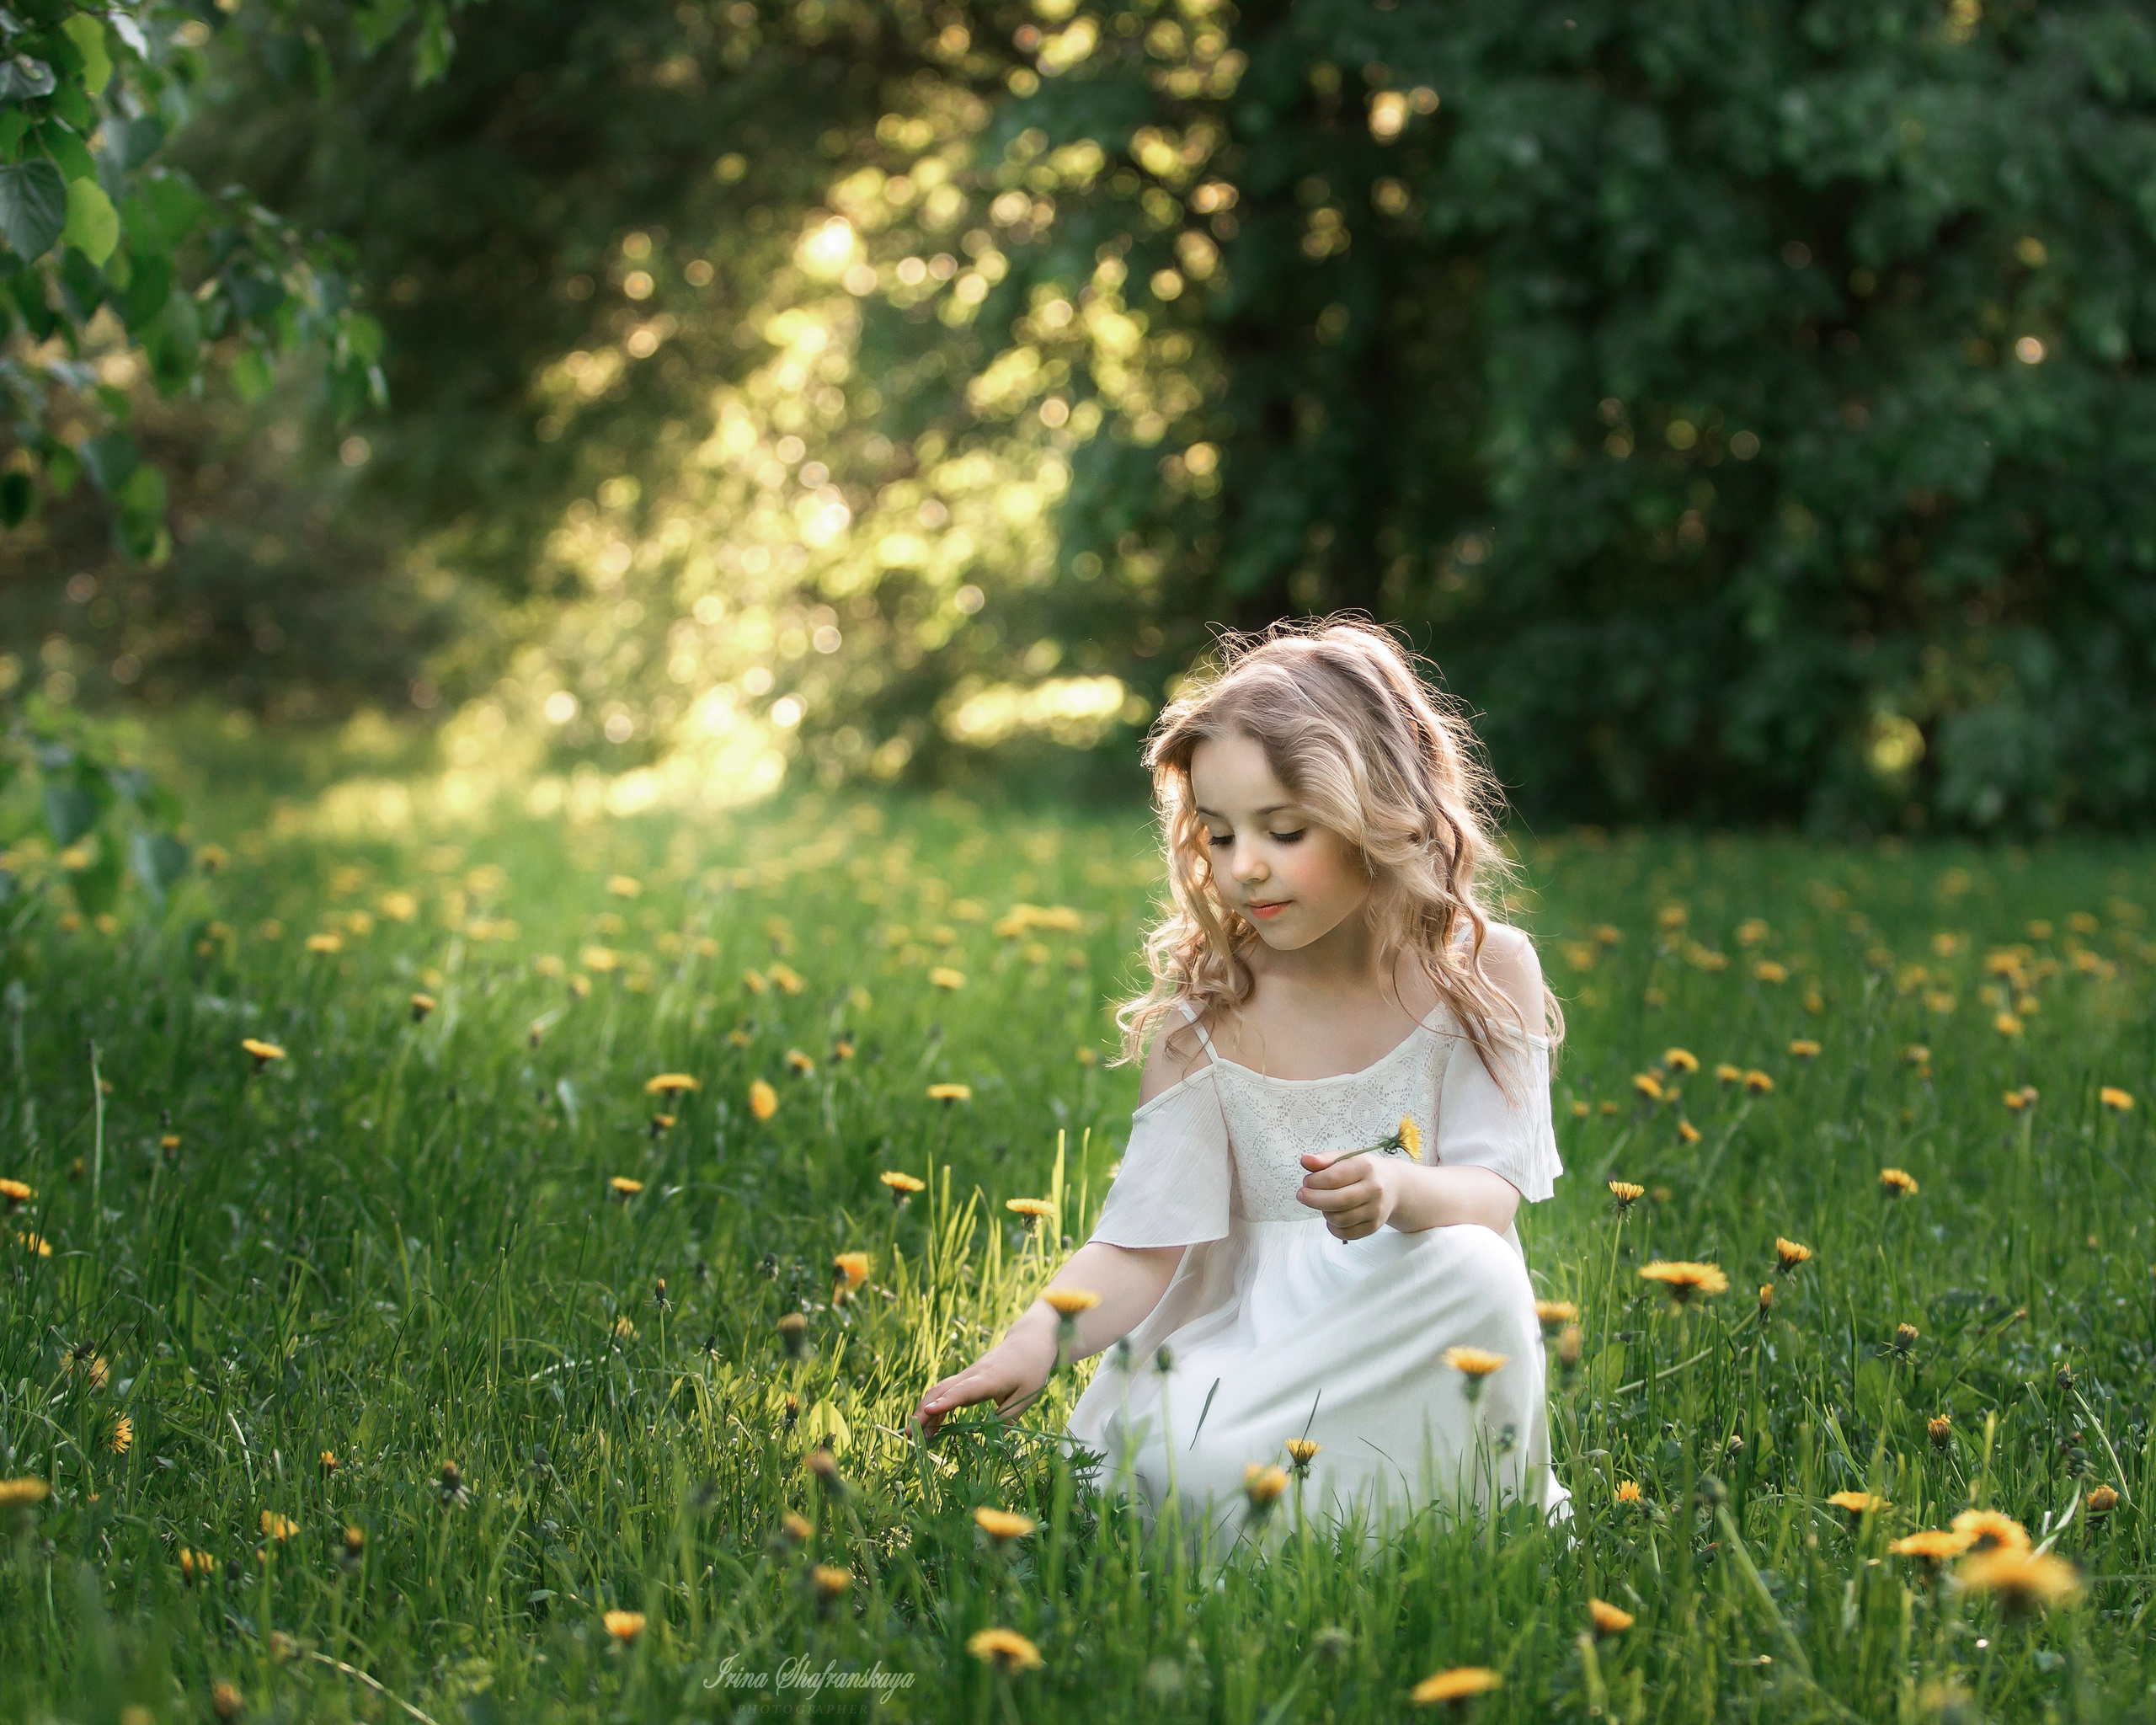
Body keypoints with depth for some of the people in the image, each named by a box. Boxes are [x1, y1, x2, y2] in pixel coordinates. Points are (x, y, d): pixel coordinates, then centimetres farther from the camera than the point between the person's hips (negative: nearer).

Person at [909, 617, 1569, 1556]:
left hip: (1422, 1339, 1)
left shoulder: (1482, 973, -1)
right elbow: (1137, 1249, -6)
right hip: (1248, 1341, 0)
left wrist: (1400, 1189, -32)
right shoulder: (1207, 1024, -1)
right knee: (1169, 1464, -33)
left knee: (1473, 1270, -34)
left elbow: (1492, 1194, -8)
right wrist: (1032, 1344, -26)